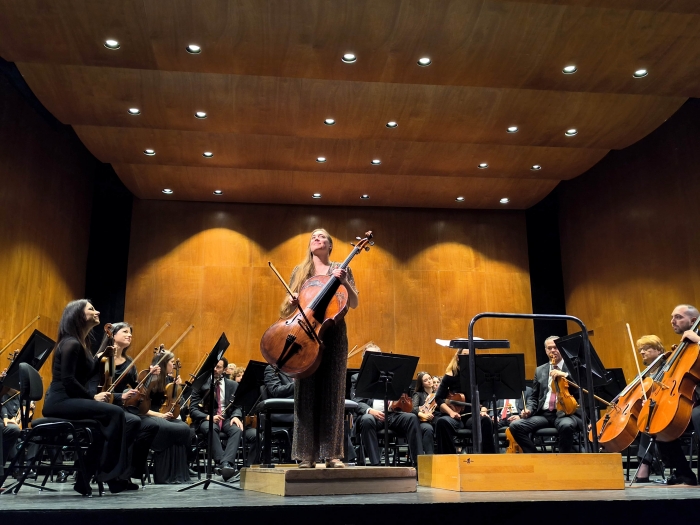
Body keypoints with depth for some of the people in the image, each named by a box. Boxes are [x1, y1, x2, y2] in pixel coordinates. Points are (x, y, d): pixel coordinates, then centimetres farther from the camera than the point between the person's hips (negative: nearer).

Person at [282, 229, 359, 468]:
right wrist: (291, 302, -8)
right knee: (306, 393, -2)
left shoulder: (341, 269, 9)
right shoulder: (299, 271, 13)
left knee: (332, 393, -1)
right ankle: (307, 455, 4)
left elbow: (354, 304, 1)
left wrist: (344, 282, -14)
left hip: (334, 334, -1)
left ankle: (332, 454, 4)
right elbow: (288, 308, 15)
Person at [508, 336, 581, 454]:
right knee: (515, 425, -18)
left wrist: (565, 375, -18)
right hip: (544, 414, 4)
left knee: (566, 425, -39)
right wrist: (529, 409, 0)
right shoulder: (540, 370, 20)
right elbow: (534, 397, 21)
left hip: (566, 412, -4)